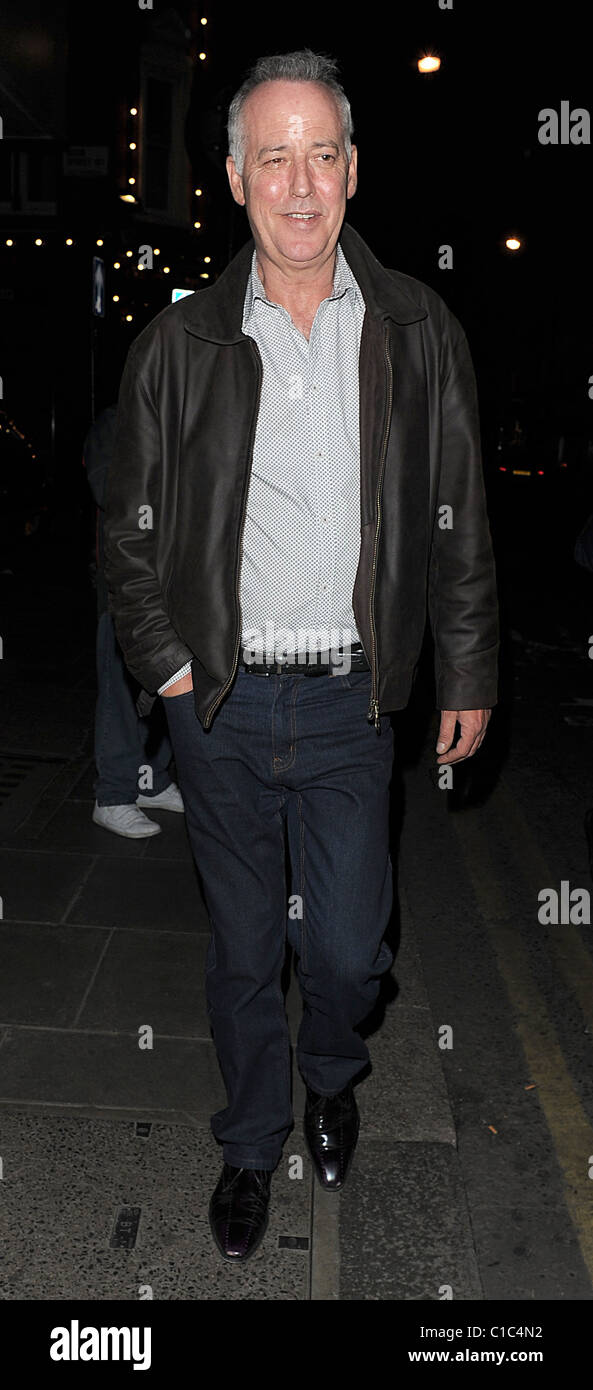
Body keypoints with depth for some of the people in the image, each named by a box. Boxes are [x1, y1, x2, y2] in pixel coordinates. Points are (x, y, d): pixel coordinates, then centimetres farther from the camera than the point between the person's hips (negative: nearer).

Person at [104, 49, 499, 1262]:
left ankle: (331, 1077, 44)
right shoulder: (180, 343, 0)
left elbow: (460, 524, 4)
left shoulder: (419, 333, 1)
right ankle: (253, 1141, 39)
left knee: (347, 947, 8)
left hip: (352, 700, 0)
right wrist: (164, 659, -1)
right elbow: (129, 528, 7)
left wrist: (469, 674, 5)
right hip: (220, 705, 1)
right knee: (242, 947, 14)